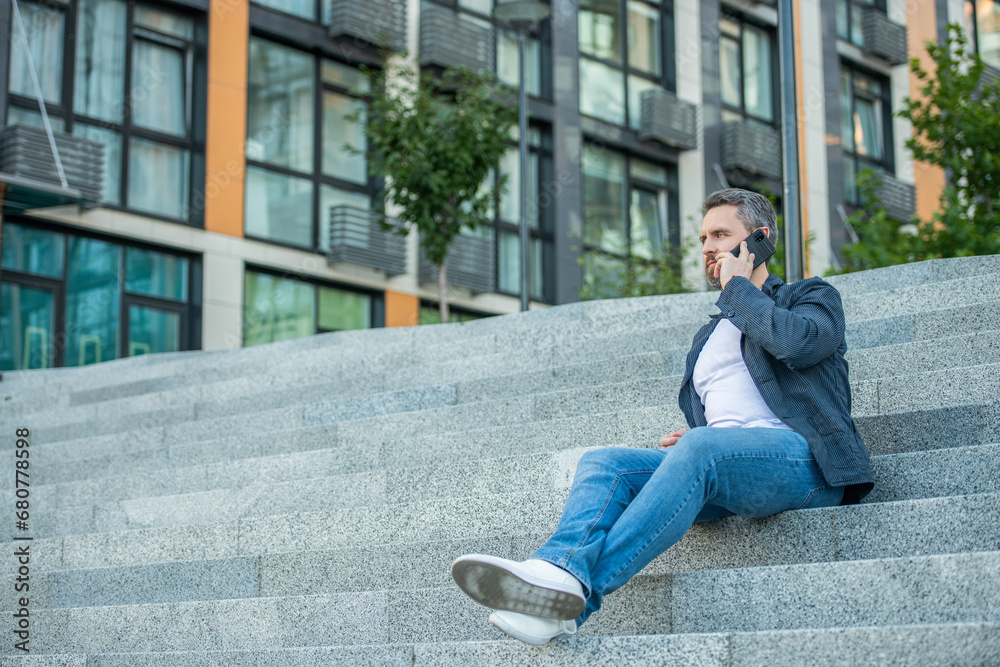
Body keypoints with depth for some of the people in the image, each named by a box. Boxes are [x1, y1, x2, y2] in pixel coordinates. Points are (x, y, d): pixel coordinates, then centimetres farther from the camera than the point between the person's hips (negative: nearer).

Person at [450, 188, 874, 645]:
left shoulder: (812, 297, 15)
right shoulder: (708, 336, 34)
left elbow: (798, 342, -11)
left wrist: (737, 286, 3)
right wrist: (687, 443, 10)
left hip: (797, 458, -6)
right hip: (716, 472, 6)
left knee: (699, 448, -36)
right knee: (605, 462, -18)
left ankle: (578, 590, -49)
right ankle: (558, 569, -47)